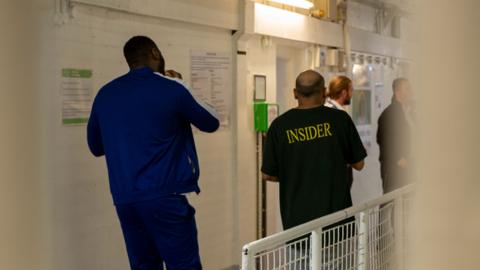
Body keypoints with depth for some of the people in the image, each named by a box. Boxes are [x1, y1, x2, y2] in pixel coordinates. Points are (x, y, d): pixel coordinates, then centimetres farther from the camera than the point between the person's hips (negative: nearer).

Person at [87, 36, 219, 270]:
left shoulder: (105, 94, 9)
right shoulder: (170, 88, -5)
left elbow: (96, 146, 21)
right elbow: (211, 123, 10)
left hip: (124, 199, 6)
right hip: (165, 196, -5)